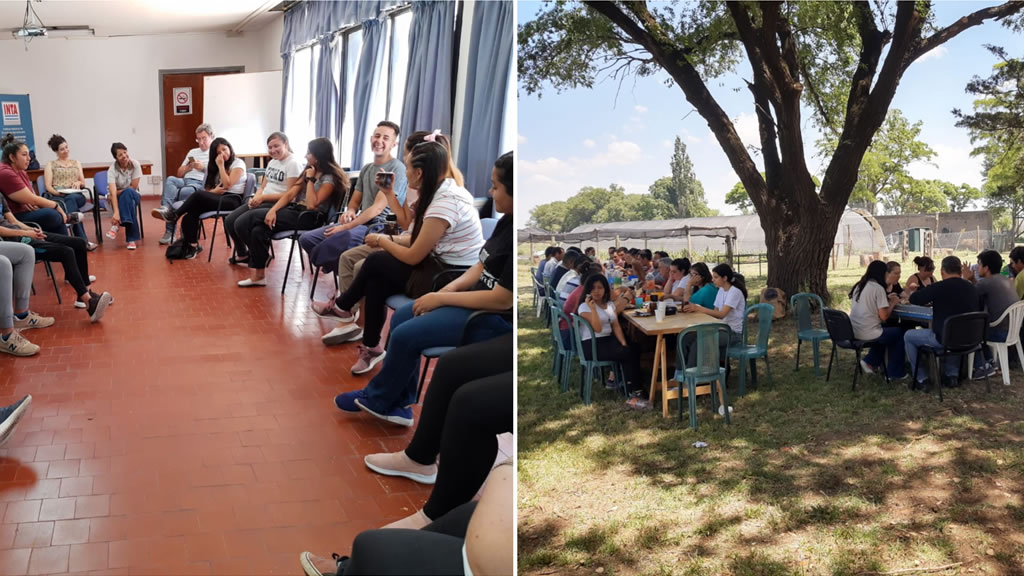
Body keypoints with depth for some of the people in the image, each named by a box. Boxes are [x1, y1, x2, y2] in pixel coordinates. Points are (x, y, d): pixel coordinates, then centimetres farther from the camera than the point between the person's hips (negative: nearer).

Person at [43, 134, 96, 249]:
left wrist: (79, 183, -3)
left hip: (75, 195, 1)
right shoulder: (50, 164, 17)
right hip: (56, 197, -1)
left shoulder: (76, 163, 26)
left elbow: (83, 184, 22)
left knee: (70, 199, -38)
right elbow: (48, 186, 6)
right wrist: (58, 192, -15)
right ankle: (83, 241, -50)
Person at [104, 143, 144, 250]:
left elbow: (133, 187, -11)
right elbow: (112, 192, -32)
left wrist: (121, 191, -20)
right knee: (130, 202, -37)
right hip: (118, 198, -1)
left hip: (133, 195, 1)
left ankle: (116, 225, -34)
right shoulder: (112, 170, -20)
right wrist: (116, 212, -44)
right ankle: (131, 239, -38)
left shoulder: (135, 164, -15)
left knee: (128, 193, -36)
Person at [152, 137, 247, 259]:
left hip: (233, 200, -6)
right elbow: (207, 189, 13)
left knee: (199, 195, -31)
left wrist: (221, 165, -8)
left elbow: (228, 184, -13)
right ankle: (191, 245, -24)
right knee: (190, 215, -24)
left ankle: (174, 215, -19)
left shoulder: (238, 163, 2)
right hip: (219, 199, 7)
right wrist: (214, 191, -10)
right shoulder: (215, 167, 23)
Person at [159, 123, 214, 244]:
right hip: (184, 181, 5)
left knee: (183, 192, -39)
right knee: (170, 180, -31)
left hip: (201, 185, -5)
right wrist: (188, 167, 10)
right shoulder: (192, 152, 33)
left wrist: (204, 168, -7)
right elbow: (179, 173, 30)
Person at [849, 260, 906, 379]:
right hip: (868, 334, -8)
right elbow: (884, 317, -14)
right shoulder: (878, 288, -13)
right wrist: (893, 303, 2)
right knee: (899, 333, 18)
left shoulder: (858, 286, 9)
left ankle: (870, 362, 25)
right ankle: (895, 373, 24)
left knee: (885, 331, 33)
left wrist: (886, 299, 16)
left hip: (853, 332, 8)